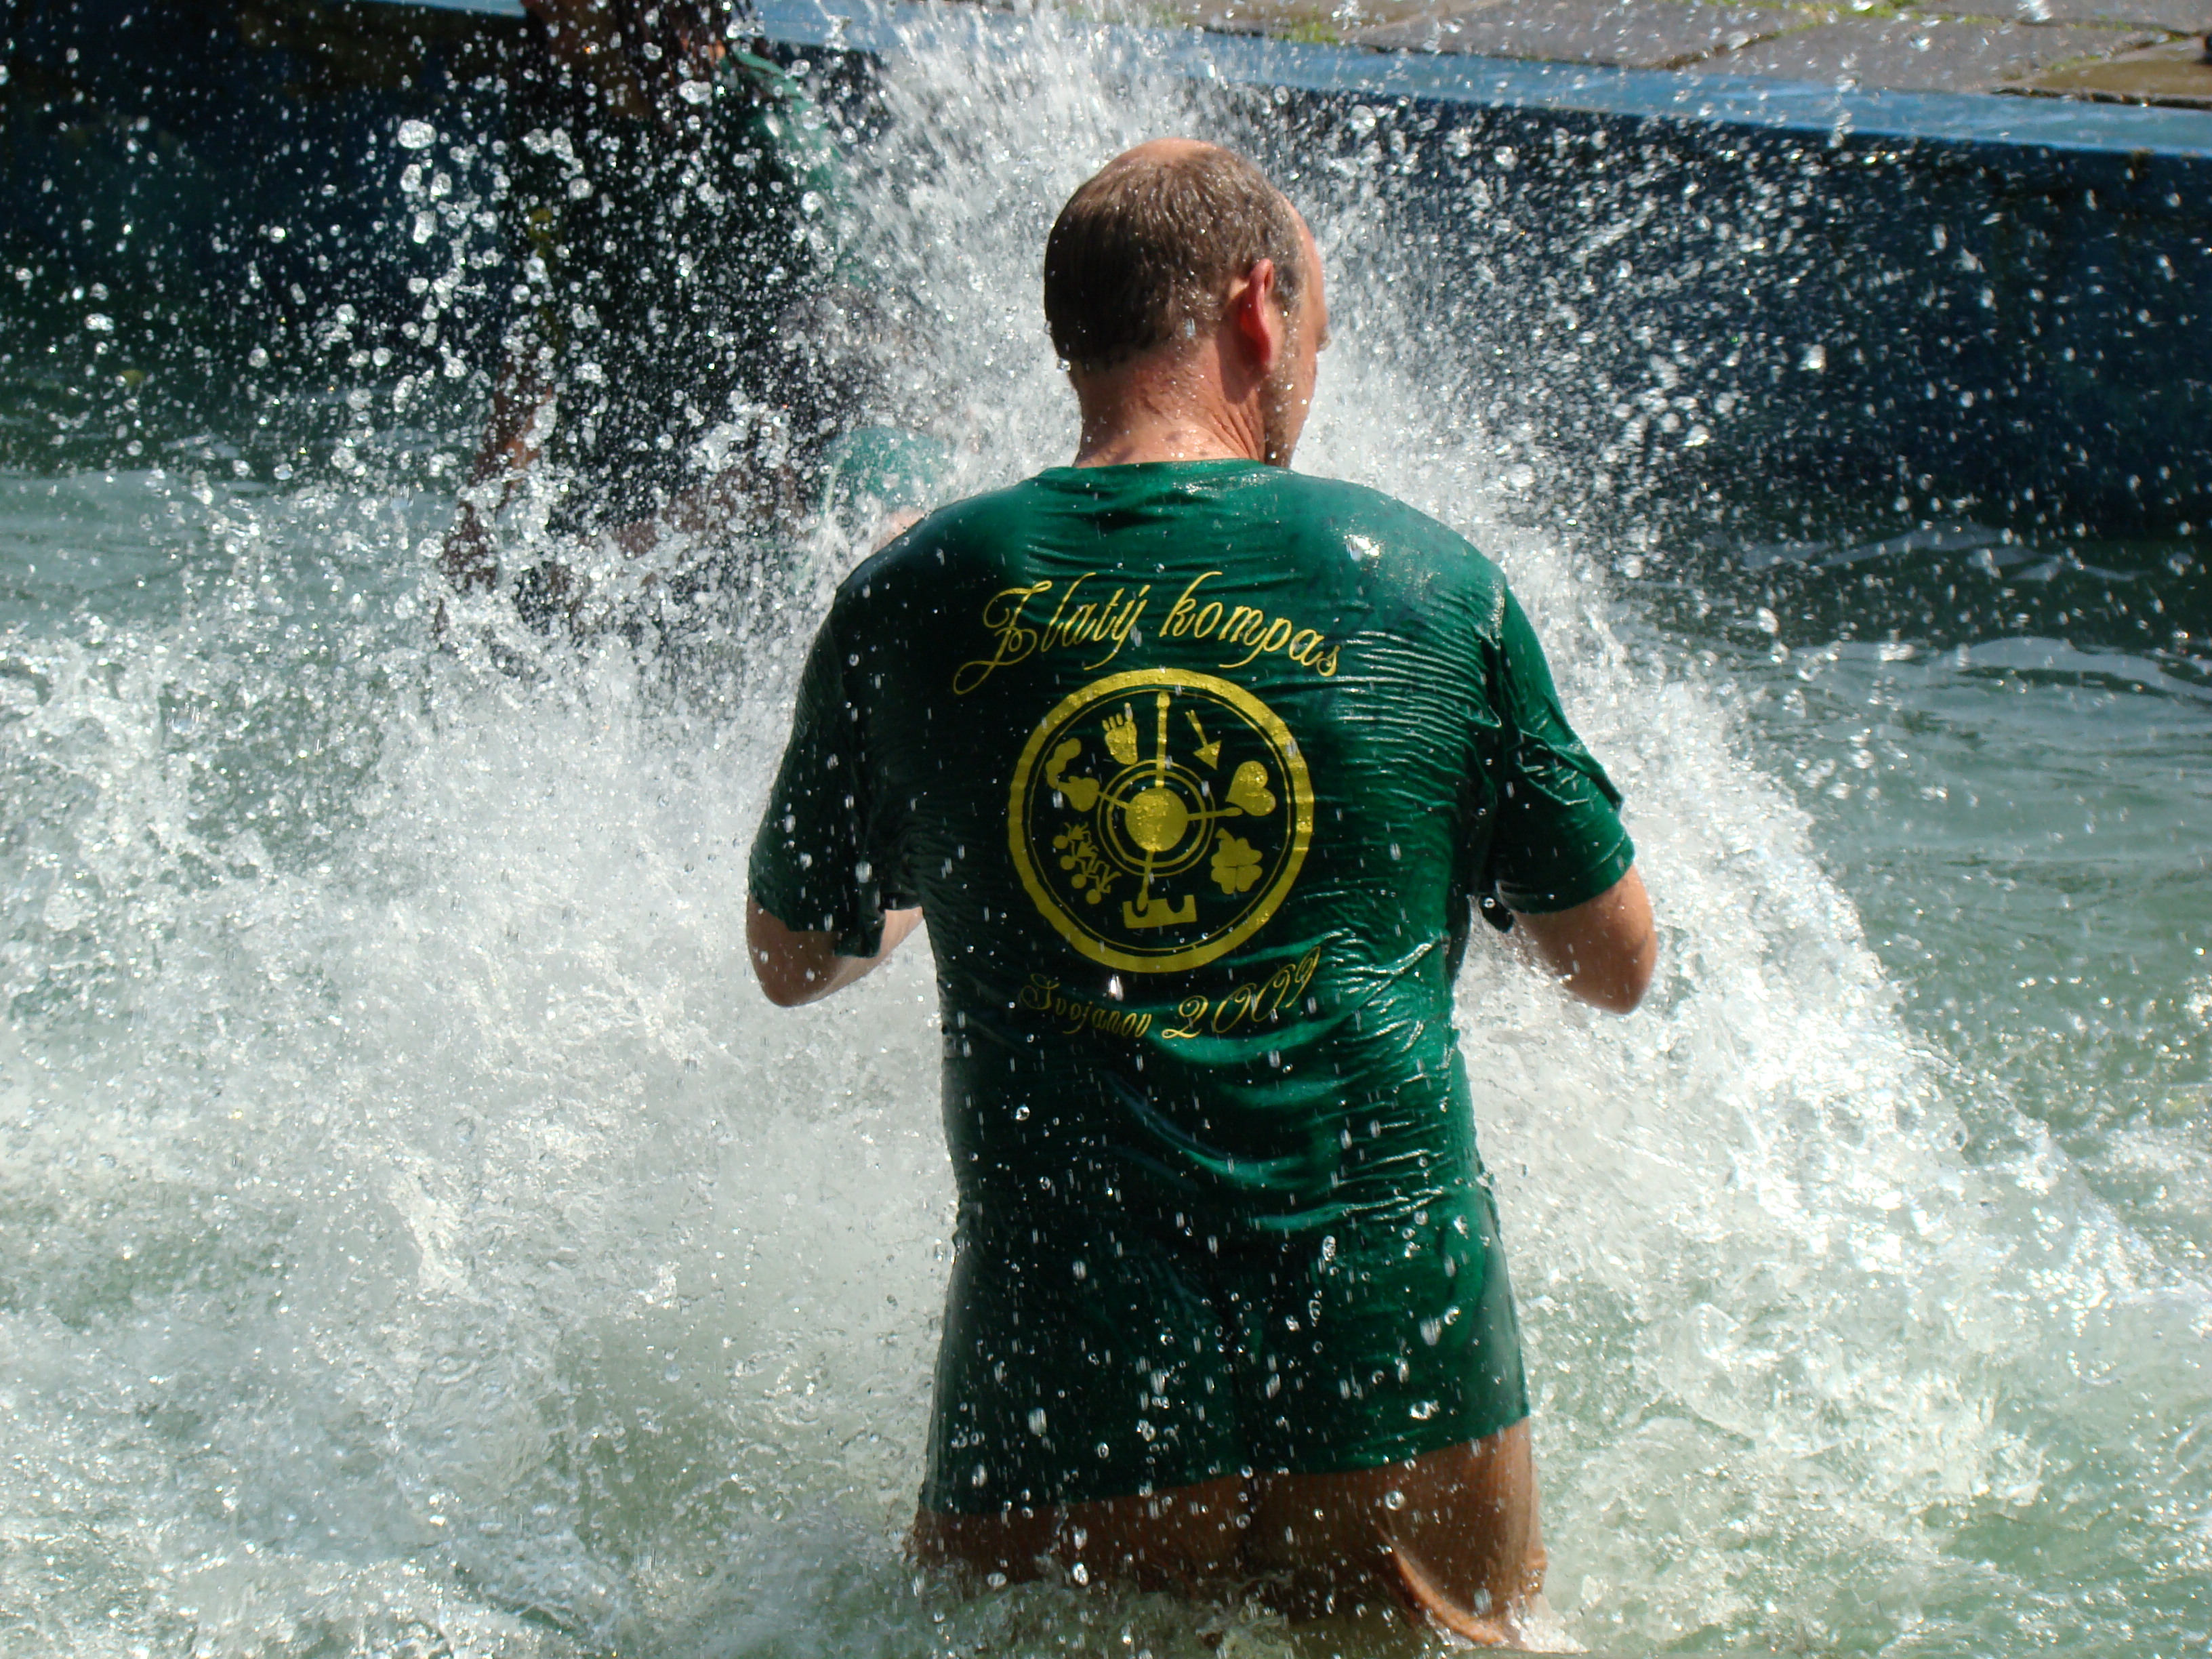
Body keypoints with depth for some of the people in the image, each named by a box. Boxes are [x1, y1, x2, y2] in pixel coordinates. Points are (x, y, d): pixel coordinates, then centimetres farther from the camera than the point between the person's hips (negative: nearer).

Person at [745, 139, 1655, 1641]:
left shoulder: (913, 600, 2)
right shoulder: (1432, 584, 1)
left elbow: (794, 961, 19)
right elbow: (1618, 966, 12)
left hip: (1059, 1418, 0)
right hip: (1406, 1386, 0)